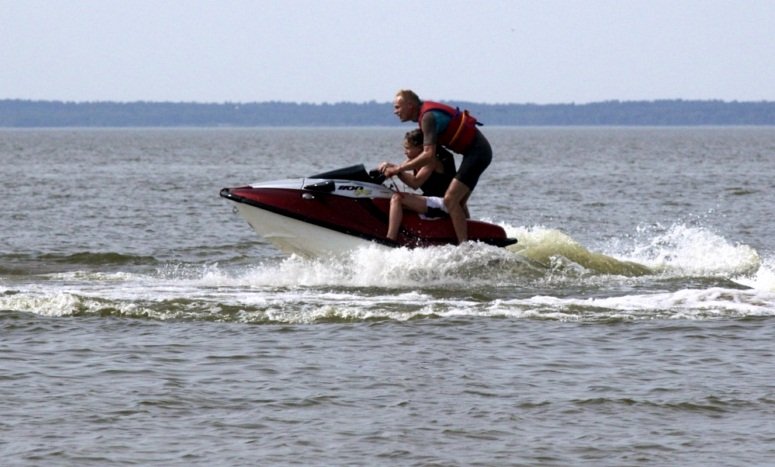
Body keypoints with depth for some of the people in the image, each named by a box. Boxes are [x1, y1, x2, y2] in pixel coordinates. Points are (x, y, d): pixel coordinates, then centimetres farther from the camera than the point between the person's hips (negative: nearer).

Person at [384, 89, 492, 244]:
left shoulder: (428, 117, -20)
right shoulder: (425, 113, 11)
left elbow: (428, 154, -29)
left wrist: (398, 169, -22)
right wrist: (400, 166, 12)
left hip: (477, 152, -10)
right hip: (479, 150, 10)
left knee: (450, 200, -16)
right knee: (458, 202, 16)